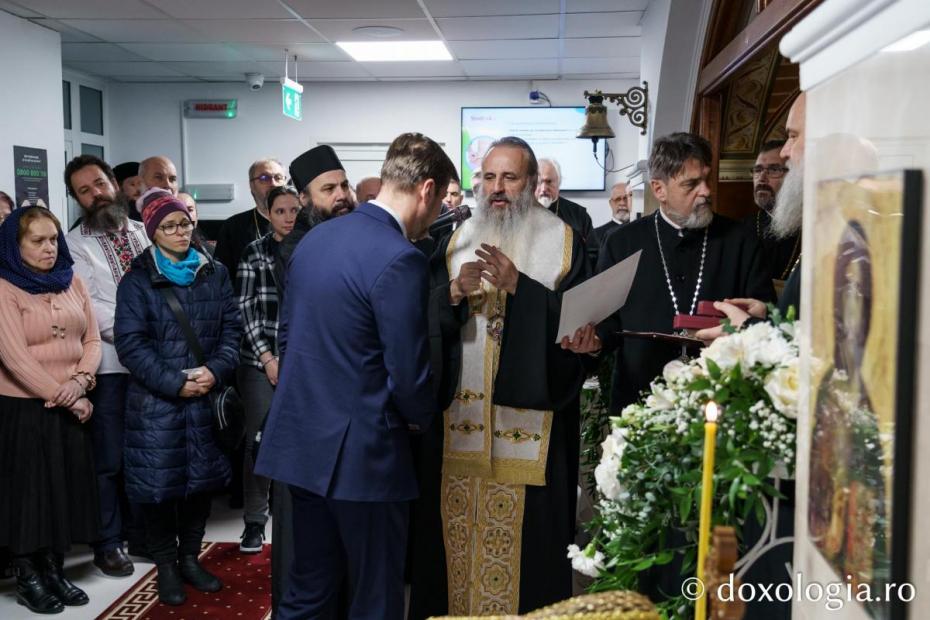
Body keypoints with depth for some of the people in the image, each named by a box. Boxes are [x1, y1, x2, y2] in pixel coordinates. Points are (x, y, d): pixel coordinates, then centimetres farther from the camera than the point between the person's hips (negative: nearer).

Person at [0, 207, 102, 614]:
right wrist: (64, 398, -15)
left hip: (71, 407, 5)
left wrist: (80, 381, -12)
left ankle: (54, 569, 24)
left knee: (66, 487, 10)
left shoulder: (72, 282, 7)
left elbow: (92, 340, 6)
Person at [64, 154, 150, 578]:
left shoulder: (145, 233, 10)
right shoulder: (76, 244, -2)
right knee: (110, 459, 3)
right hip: (109, 363, -3)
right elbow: (91, 307, -10)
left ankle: (141, 532, 26)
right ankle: (108, 543, 17)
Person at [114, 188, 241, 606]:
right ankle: (166, 566, 18)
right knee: (160, 483, 2)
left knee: (201, 479, 10)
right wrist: (175, 383, -16)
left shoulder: (214, 274, 8)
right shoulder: (137, 281, -3)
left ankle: (190, 558, 26)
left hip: (206, 397, 3)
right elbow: (131, 343, -10)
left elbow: (231, 328, 5)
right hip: (156, 401, -3)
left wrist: (216, 371, -12)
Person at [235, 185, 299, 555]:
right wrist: (268, 358, -7)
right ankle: (254, 521, 15)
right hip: (261, 361, -1)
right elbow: (245, 308, -1)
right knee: (259, 440, 0)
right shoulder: (254, 253, 3)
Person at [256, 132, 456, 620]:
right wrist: (426, 416, 2)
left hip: (301, 440, 8)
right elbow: (408, 377, -18)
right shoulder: (400, 260, -19)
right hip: (361, 451, -8)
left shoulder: (315, 238, 6)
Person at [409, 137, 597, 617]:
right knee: (457, 523, 8)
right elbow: (426, 318, 6)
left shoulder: (564, 242, 2)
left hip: (527, 416, -2)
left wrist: (518, 285, -17)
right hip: (459, 414, 3)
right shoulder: (456, 240, 10)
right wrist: (455, 292, -14)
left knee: (521, 529, 1)